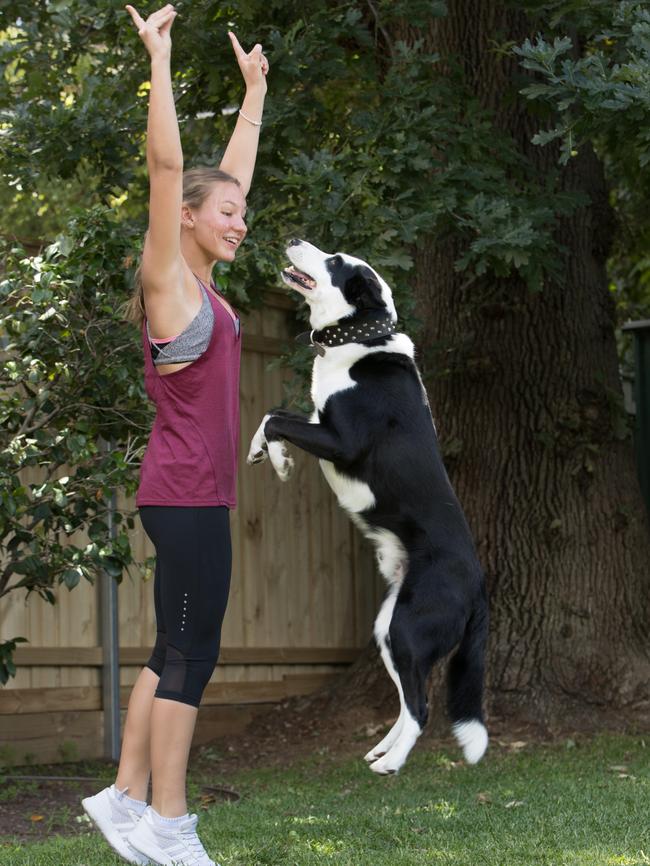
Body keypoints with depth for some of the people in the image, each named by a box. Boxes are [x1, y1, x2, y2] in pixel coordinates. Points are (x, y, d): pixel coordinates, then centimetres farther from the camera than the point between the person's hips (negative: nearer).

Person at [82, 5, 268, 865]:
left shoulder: (202, 283, 13)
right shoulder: (168, 279, -8)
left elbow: (234, 170, 23)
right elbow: (166, 164, -16)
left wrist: (255, 89, 28)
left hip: (199, 494, 9)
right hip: (186, 493, -9)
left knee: (177, 652, 12)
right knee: (189, 653, -5)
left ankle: (125, 796, 17)